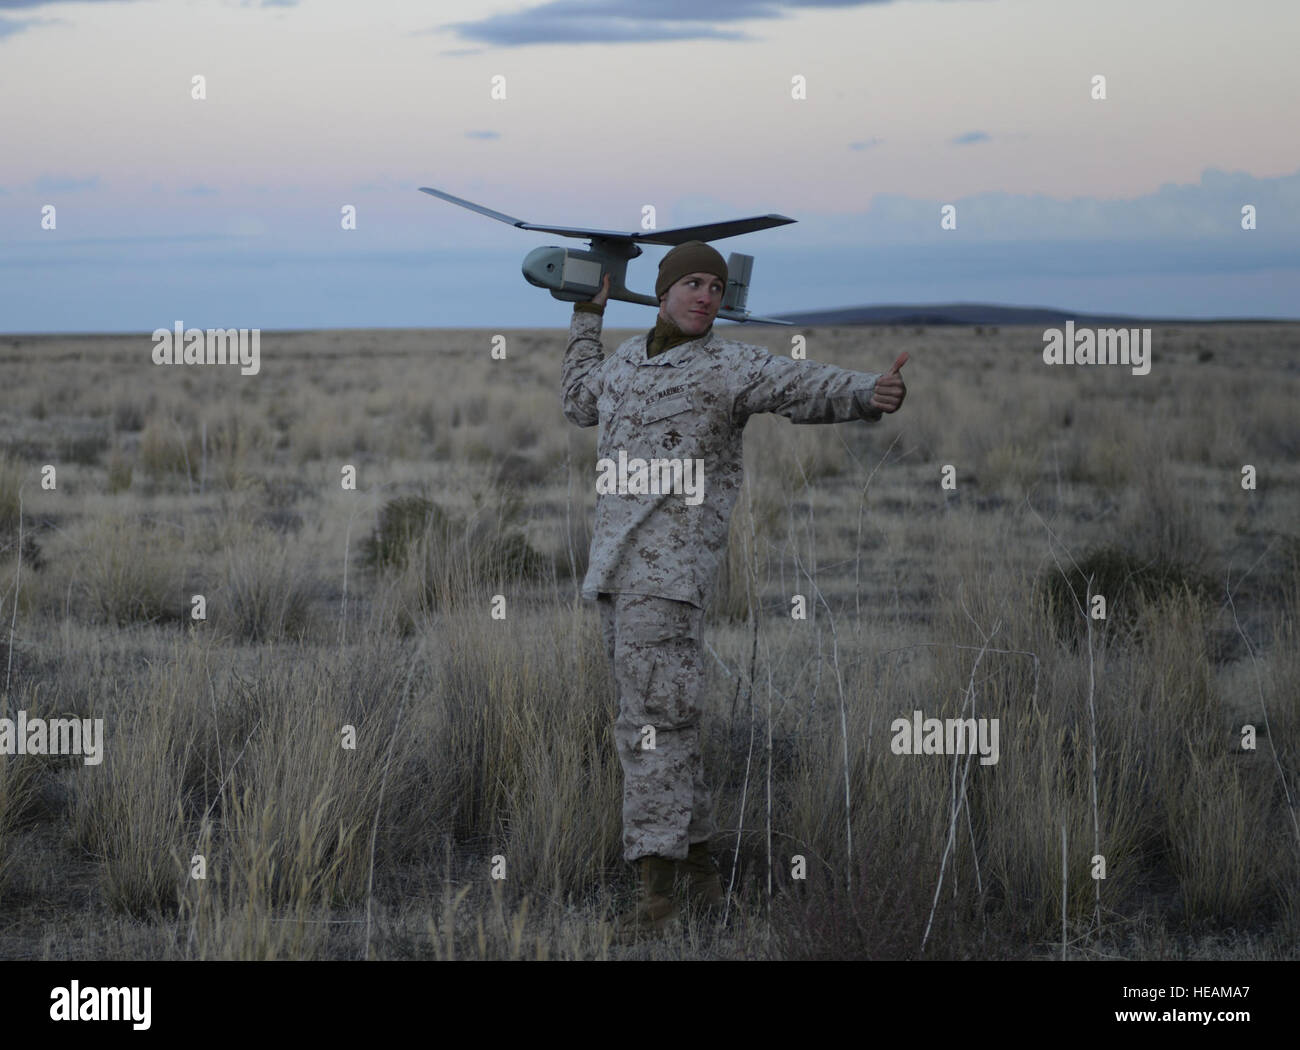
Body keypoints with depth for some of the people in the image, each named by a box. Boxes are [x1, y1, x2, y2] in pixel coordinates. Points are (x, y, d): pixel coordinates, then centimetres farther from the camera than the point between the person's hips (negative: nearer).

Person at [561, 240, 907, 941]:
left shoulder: (727, 365, -5)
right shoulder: (632, 357, 18)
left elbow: (807, 389, -22)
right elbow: (581, 404, 39)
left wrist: (871, 394, -42)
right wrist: (588, 315, 42)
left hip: (672, 565, -8)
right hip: (615, 564, 8)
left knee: (652, 723, -13)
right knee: (662, 723, 12)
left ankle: (655, 894, -14)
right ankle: (700, 872, 20)